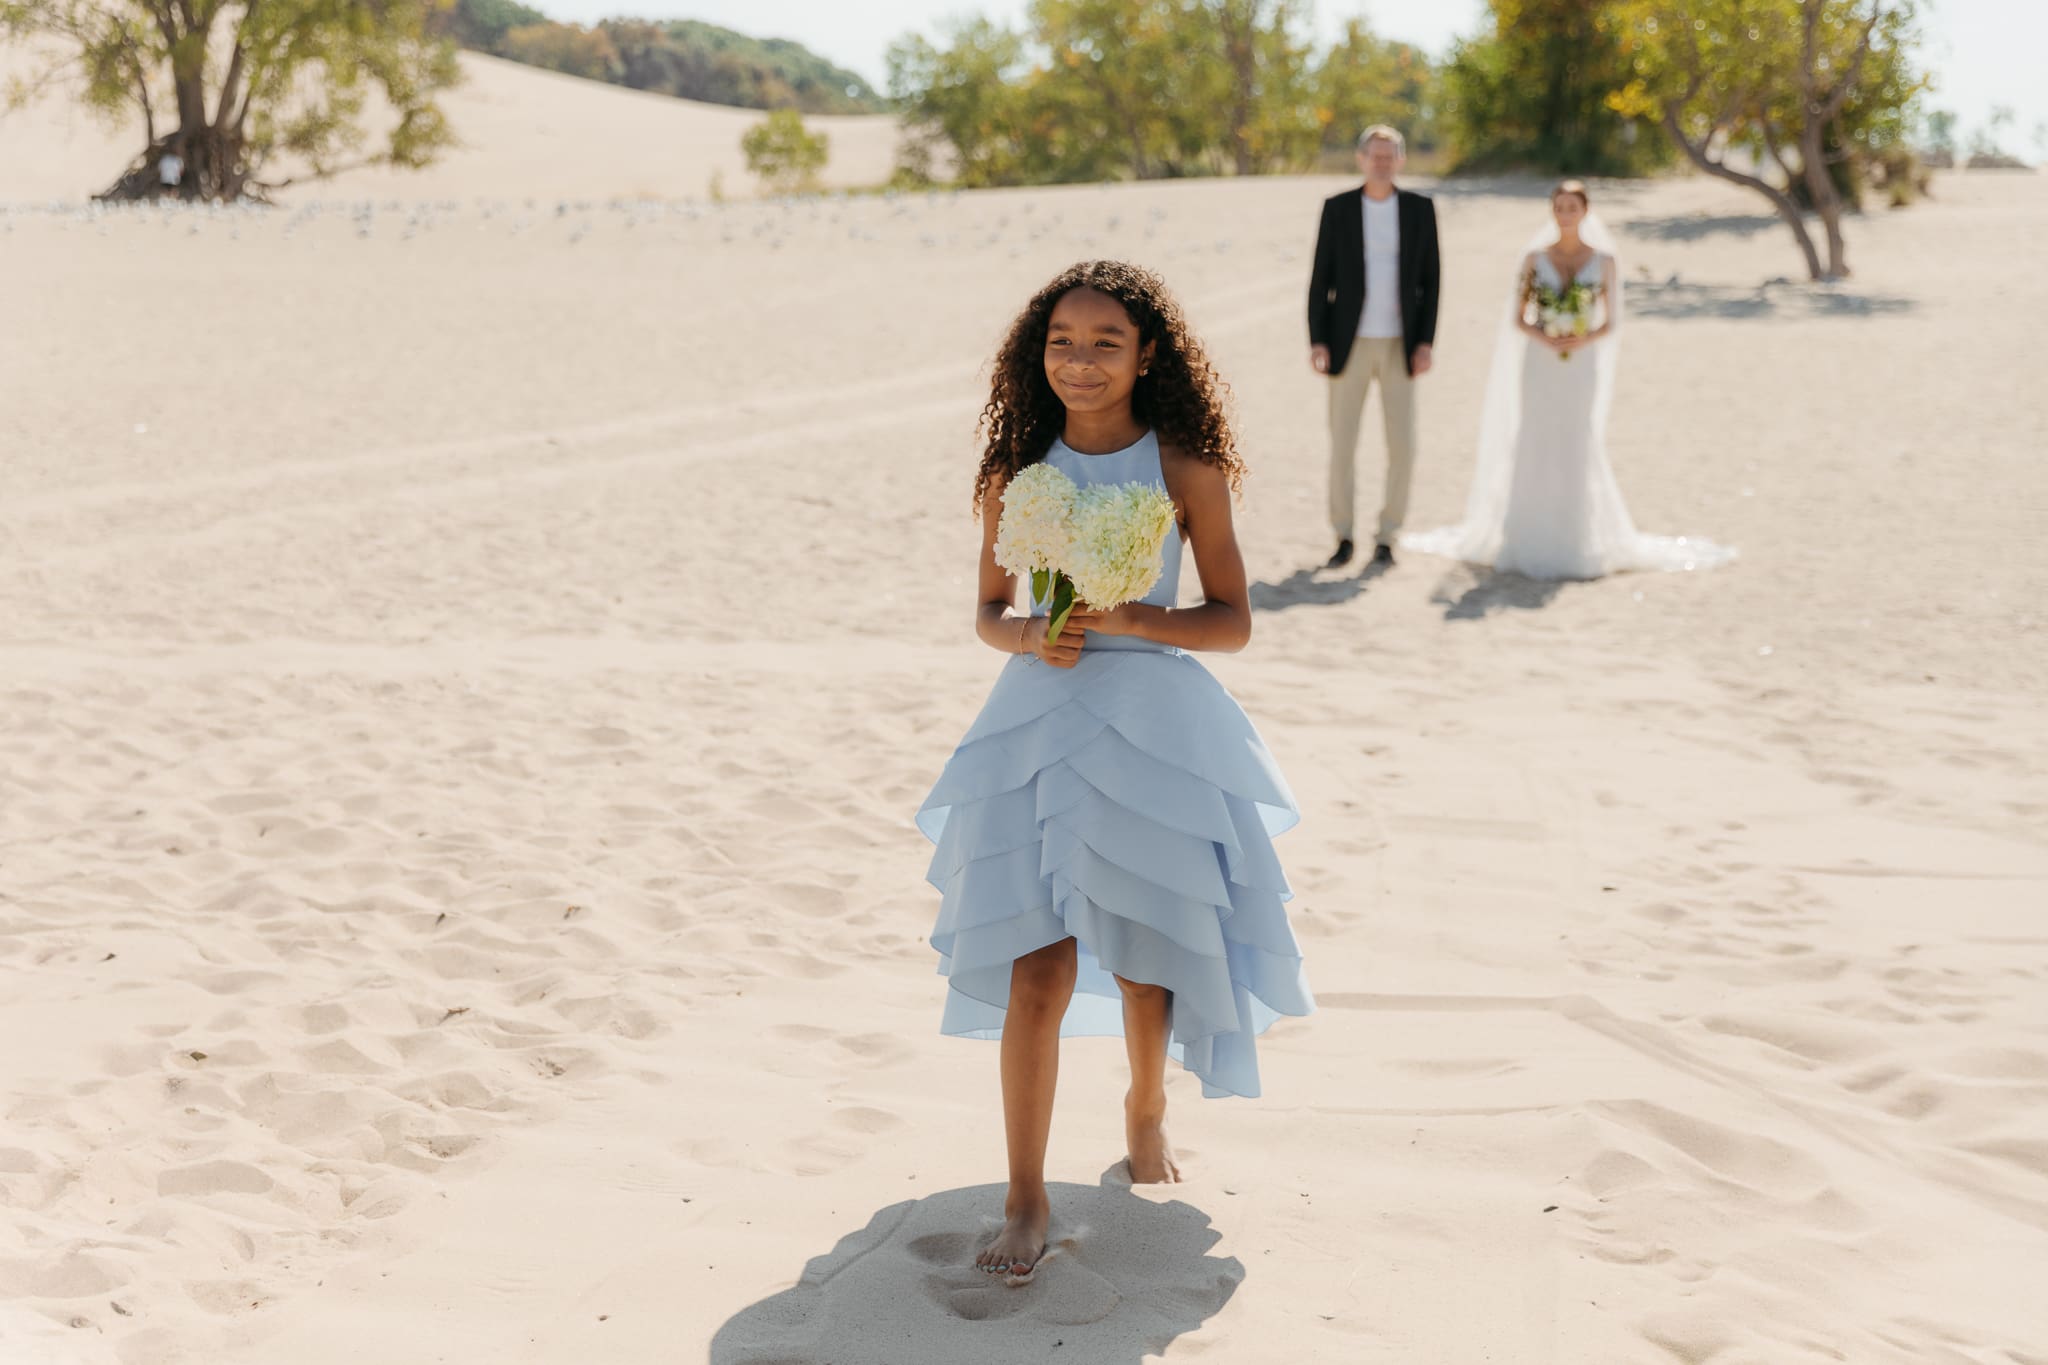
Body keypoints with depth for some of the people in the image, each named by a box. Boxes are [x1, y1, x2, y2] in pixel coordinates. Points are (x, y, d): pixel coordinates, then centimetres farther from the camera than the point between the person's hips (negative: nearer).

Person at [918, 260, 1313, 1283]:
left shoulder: (1185, 468, -4)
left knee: (1148, 959, 11)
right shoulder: (1017, 469, 3)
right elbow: (988, 609, 12)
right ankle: (1026, 1197, 5)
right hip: (1040, 716, 1)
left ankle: (1146, 1109, 41)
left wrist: (1130, 619, -18)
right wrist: (1025, 637, -11)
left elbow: (1233, 621, -2)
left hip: (1155, 722, -1)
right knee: (1037, 969, -4)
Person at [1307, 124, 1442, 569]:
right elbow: (1321, 278, -1)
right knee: (1342, 445, 0)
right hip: (1349, 344, -1)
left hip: (1400, 346, 1)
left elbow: (1431, 279, 2)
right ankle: (1343, 539, 16)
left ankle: (1386, 538, 12)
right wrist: (1316, 342, -9)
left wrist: (1427, 342, -7)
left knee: (1402, 448, -4)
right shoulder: (1337, 208, -2)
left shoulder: (1420, 208, 1)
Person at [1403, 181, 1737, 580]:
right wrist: (1545, 339, -17)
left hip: (1581, 365, -1)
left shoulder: (1604, 261, 1)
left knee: (1576, 450, -1)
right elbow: (1517, 319, 2)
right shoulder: (1535, 257, 3)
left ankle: (1576, 540, 9)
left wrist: (1583, 340, -17)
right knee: (1534, 449, -1)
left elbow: (1610, 323, 2)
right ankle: (1530, 542, 7)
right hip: (1538, 364, 1)